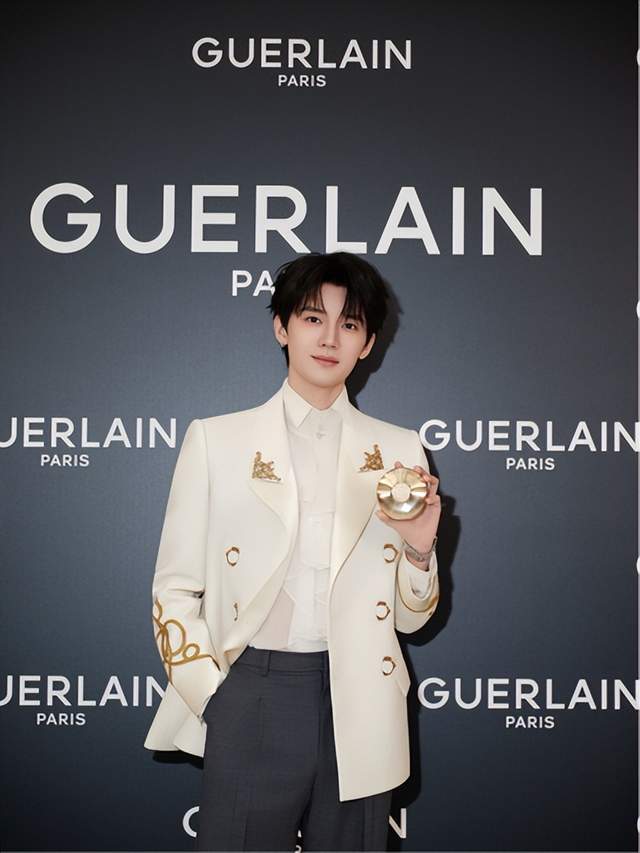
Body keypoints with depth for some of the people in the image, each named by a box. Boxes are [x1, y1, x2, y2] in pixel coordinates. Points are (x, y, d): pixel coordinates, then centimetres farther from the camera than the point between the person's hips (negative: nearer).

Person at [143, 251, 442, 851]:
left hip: (359, 707, 2)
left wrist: (418, 547, -9)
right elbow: (175, 589, 3)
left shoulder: (399, 452, 5)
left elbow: (409, 618, 9)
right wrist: (212, 699, -5)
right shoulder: (216, 440, 1)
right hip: (251, 702, -1)